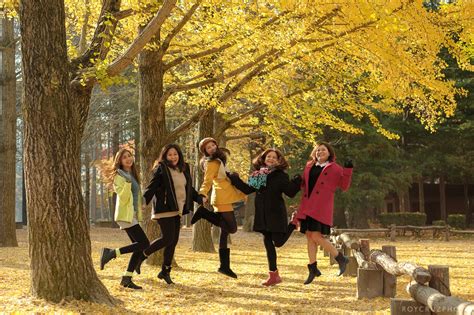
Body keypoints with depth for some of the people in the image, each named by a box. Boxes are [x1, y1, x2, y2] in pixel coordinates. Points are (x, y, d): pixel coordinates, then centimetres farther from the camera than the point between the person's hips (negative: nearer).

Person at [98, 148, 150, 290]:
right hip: (126, 216, -9)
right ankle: (111, 253, -10)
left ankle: (127, 279, 5)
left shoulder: (133, 175, 17)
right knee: (144, 243, -16)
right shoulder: (119, 176, -9)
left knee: (139, 247, 3)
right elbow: (123, 198, -20)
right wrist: (127, 182, -28)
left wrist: (139, 210, 22)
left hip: (133, 216, 9)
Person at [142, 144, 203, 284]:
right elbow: (151, 188, -14)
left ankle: (165, 271, 18)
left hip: (176, 210, 7)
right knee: (168, 238, -12)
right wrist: (144, 201, -28)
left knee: (174, 241, 8)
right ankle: (142, 255, 6)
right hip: (164, 209, -7)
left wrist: (200, 198, 10)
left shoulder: (184, 169, 13)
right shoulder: (161, 170, -8)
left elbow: (189, 189, 23)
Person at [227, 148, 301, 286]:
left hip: (276, 214, -5)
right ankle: (273, 275, 12)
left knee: (278, 241, -10)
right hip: (263, 215, 5)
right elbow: (247, 189, 14)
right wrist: (233, 178, 13)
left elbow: (290, 192, -10)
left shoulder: (280, 175, -4)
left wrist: (298, 181, -23)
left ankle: (293, 225, 21)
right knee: (268, 242, 6)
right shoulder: (258, 174, 10)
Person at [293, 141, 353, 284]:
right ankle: (313, 268, 13)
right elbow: (303, 184, 28)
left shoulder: (334, 168, 3)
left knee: (316, 236, -15)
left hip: (321, 207, -6)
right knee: (309, 236, 5)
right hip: (307, 206, 6)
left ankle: (341, 258, 0)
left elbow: (344, 186, -1)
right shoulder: (309, 166, 18)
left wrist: (348, 170, -12)